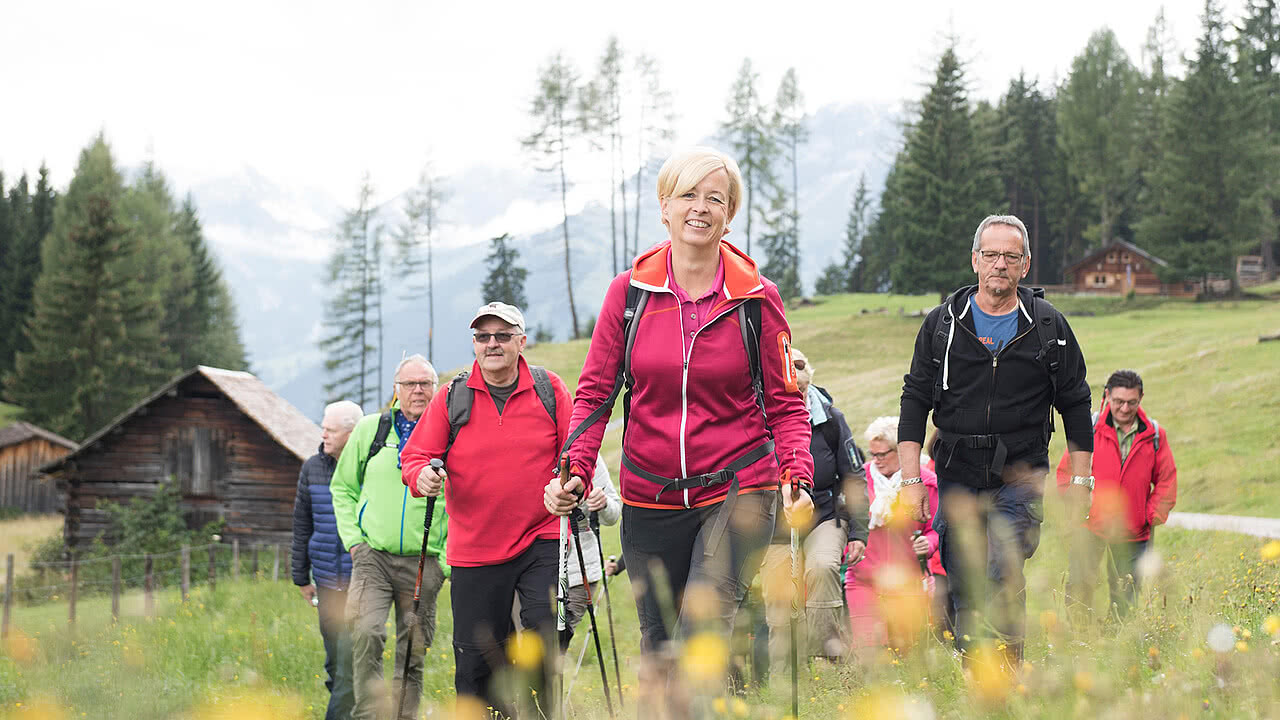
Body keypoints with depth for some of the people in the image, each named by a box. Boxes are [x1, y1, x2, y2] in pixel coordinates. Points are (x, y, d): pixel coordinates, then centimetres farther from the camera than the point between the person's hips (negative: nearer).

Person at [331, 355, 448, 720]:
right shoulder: (370, 429, 7)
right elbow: (342, 487, 17)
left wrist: (448, 561, -1)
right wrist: (353, 538, 6)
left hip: (424, 563, 0)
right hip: (372, 555, 0)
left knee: (412, 655, 4)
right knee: (365, 633, -21)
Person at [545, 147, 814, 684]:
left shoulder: (756, 299, -2)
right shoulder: (630, 292, 1)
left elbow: (785, 402, 2)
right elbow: (595, 392, 5)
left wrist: (798, 477, -14)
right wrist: (574, 471, -9)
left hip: (737, 493, -3)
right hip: (649, 498, 3)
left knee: (702, 631, -21)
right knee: (659, 650, 9)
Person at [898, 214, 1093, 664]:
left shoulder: (1048, 327, 3)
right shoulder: (943, 324, 4)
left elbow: (1075, 403, 10)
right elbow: (915, 401, 6)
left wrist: (1080, 478, 5)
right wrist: (911, 479, -2)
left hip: (1021, 478, -2)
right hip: (958, 476, 2)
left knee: (1003, 575, -21)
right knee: (963, 589, 4)